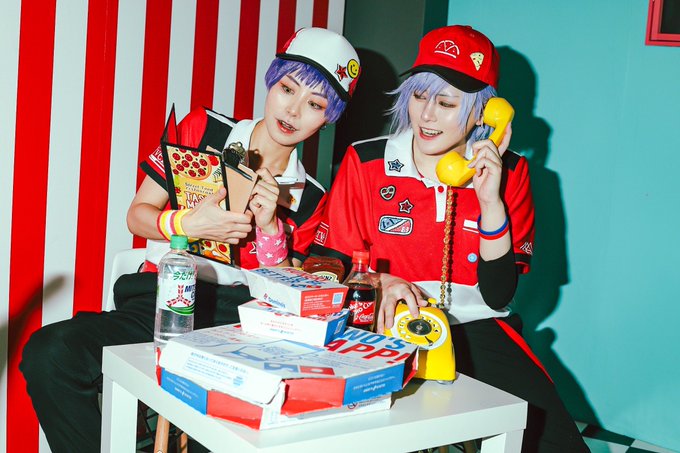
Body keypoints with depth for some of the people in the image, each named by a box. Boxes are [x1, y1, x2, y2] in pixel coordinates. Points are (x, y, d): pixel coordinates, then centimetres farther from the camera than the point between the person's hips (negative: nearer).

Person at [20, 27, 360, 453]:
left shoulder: (308, 198, 11)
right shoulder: (202, 130, 8)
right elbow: (137, 215, 9)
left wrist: (270, 229, -8)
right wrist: (187, 224, -12)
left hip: (235, 316, 0)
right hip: (160, 299, 0)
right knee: (49, 354, -28)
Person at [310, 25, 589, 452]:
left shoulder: (509, 174, 3)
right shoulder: (365, 162, 2)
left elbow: (499, 296, -2)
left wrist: (491, 201, -13)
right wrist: (379, 282, -16)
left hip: (476, 330, 2)